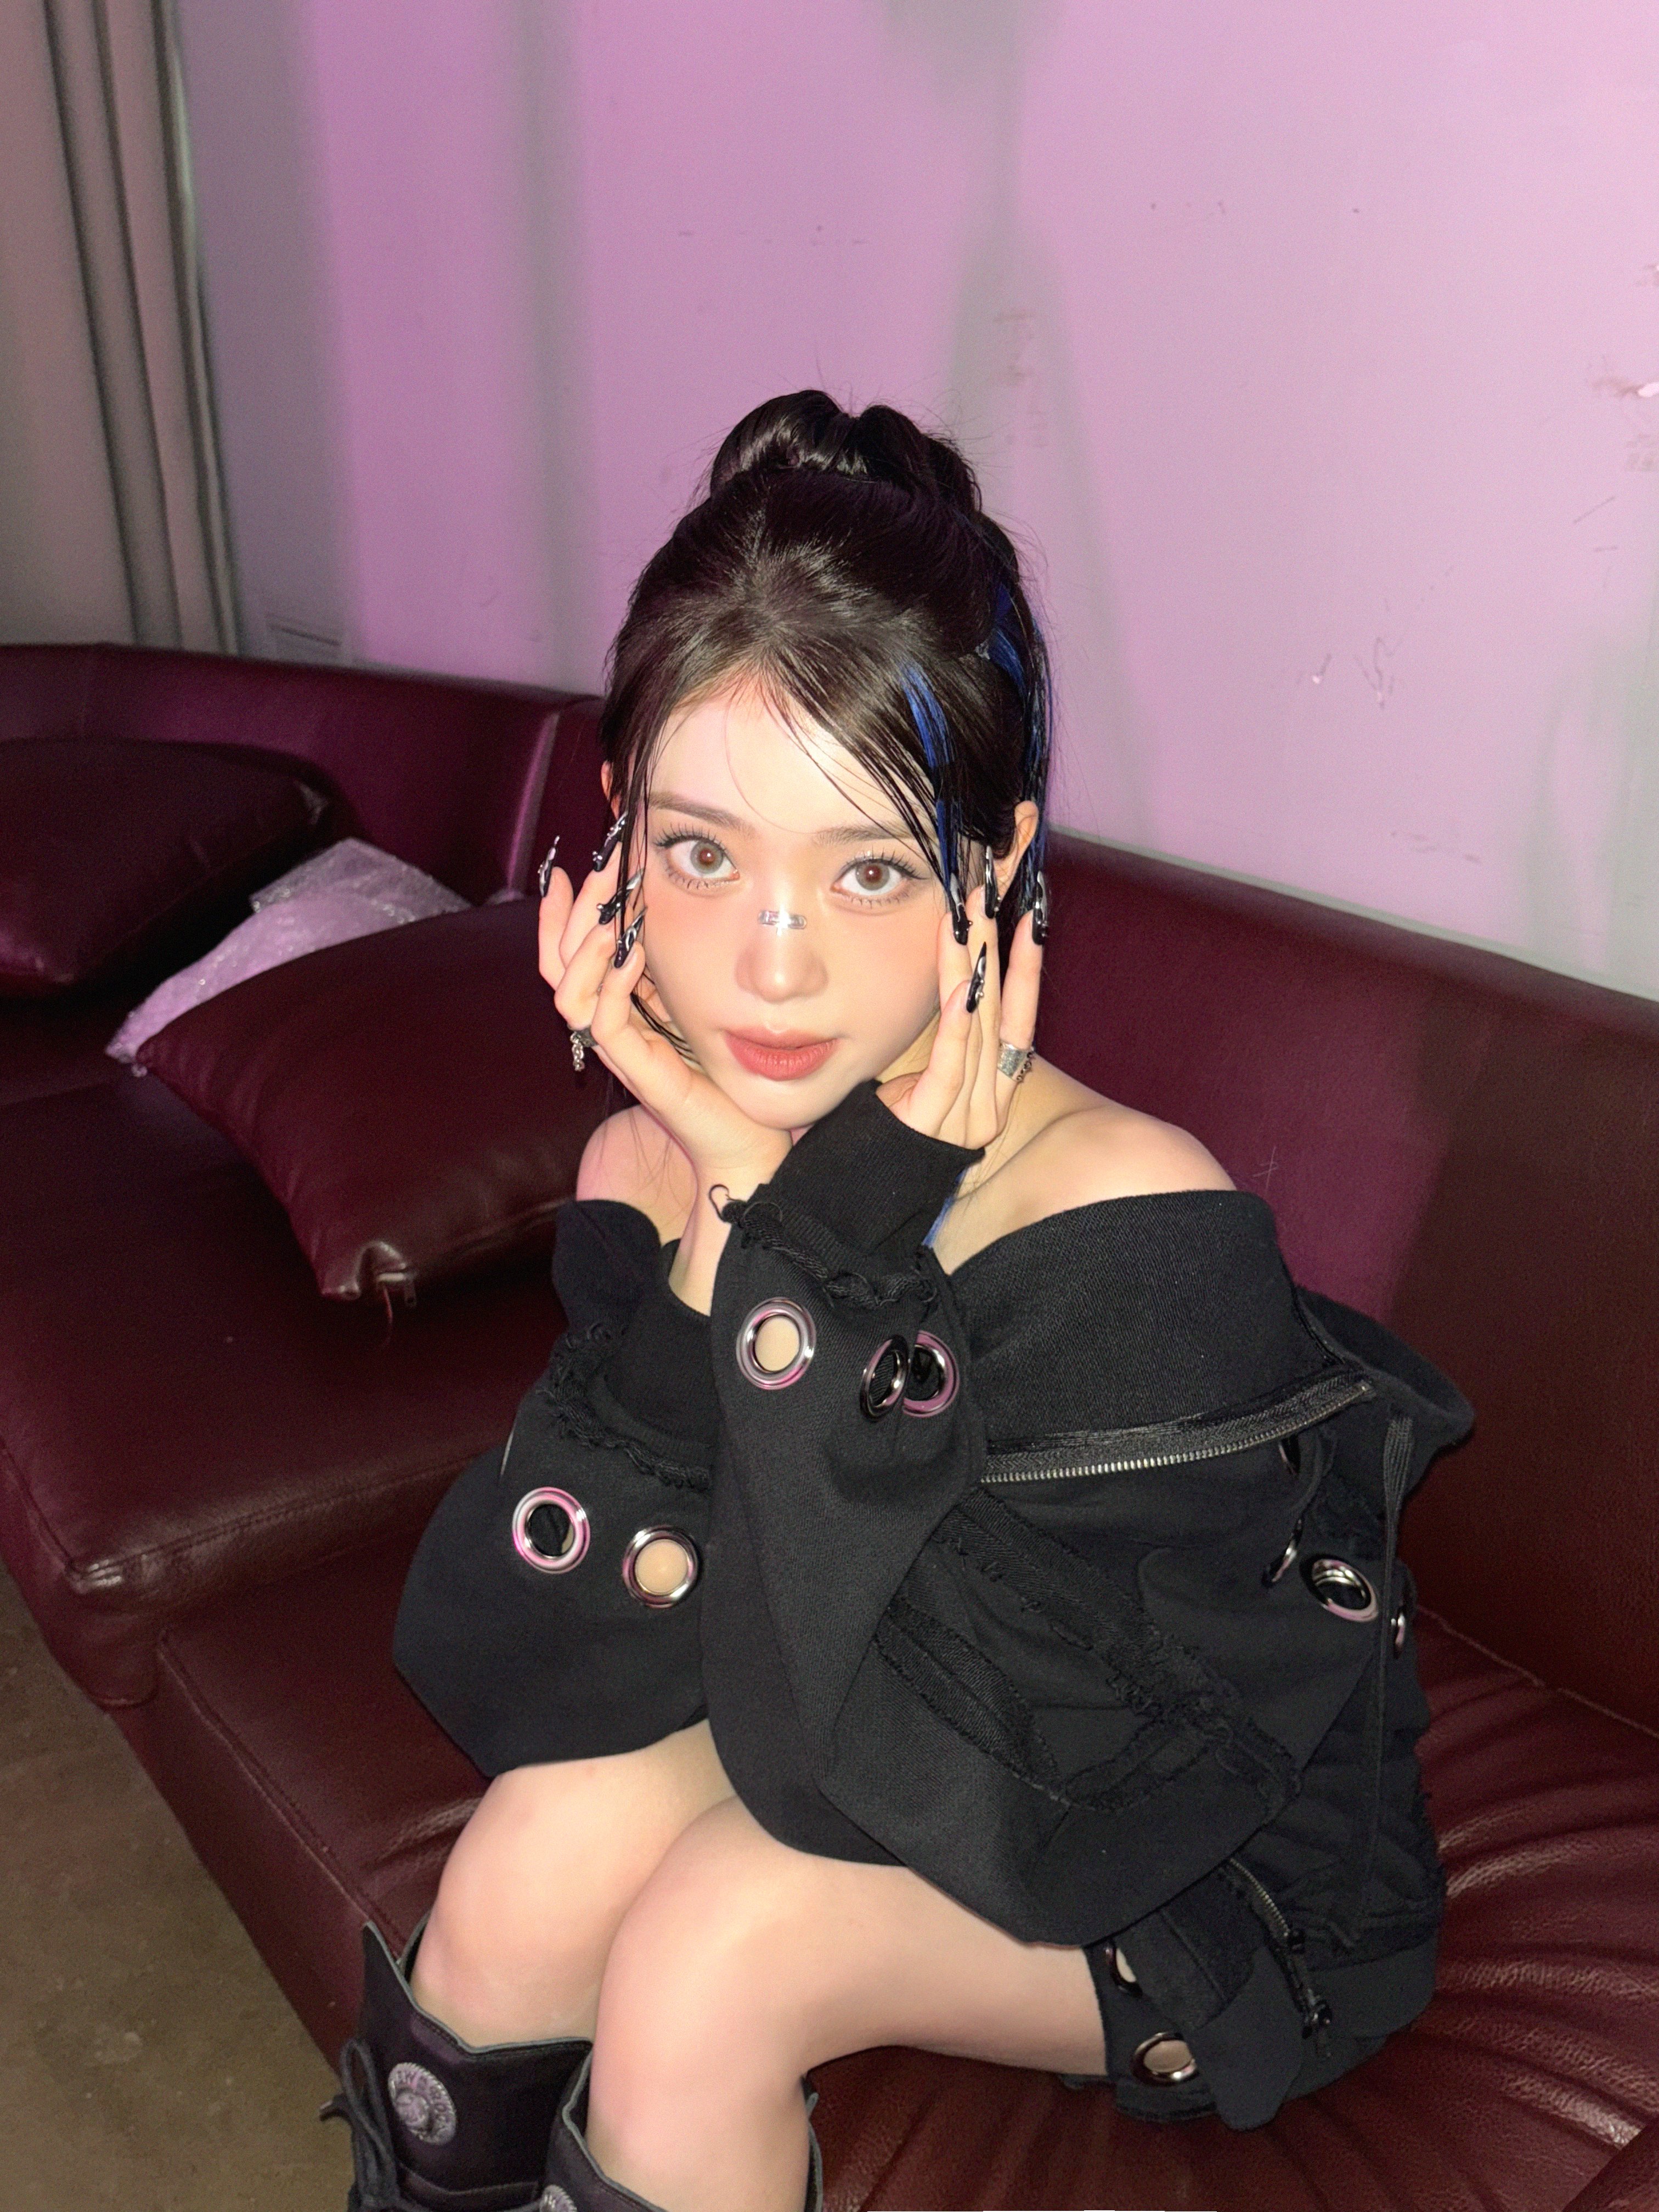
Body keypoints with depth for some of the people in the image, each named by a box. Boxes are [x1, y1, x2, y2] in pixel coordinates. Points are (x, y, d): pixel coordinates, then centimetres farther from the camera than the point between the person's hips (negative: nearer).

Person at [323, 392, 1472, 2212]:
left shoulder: (1141, 1231, -31)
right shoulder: (651, 1163, -14)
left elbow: (889, 1776, -29)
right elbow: (507, 1685, -20)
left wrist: (832, 1256, -35)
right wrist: (733, 1209, -30)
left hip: (1233, 1897, -4)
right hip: (930, 1759, 4)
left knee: (717, 1946, -22)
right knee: (556, 1823, -17)